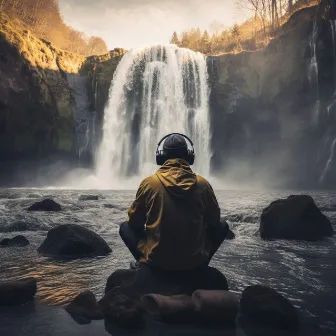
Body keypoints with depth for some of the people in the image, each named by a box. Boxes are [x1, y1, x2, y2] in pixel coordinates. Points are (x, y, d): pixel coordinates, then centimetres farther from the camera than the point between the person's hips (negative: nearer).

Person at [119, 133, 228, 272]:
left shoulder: (149, 183, -9)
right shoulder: (202, 184, -7)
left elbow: (134, 222, 3)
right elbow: (214, 223, 6)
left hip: (156, 260, 0)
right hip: (195, 260, 1)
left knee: (126, 226, 21)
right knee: (222, 227, 24)